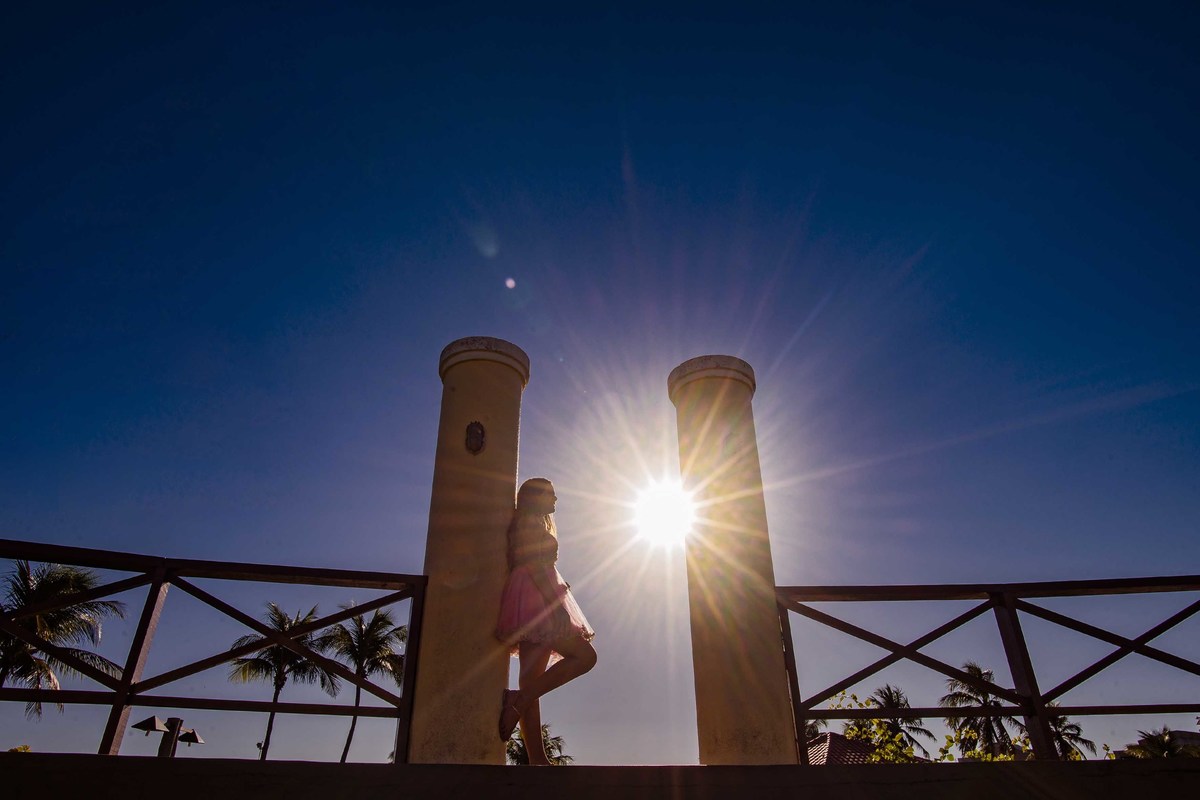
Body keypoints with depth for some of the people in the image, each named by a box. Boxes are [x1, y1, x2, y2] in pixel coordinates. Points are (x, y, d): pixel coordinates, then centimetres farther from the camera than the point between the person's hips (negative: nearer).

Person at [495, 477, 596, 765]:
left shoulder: (533, 524, 29)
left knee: (532, 680, -1)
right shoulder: (529, 522, 0)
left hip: (536, 606, 10)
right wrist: (555, 604, -21)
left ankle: (537, 758, -5)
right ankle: (519, 700, -19)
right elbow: (532, 562, -14)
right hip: (537, 598, -10)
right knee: (584, 655, -13)